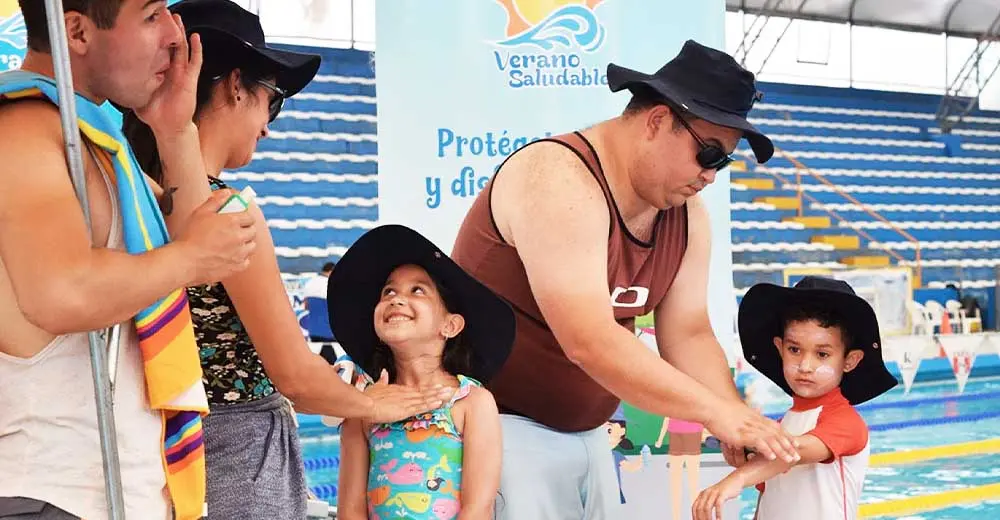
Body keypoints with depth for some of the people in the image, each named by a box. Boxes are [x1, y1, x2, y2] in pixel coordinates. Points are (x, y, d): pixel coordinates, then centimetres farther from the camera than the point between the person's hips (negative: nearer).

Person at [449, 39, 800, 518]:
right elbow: (590, 342, -32)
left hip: (585, 433, 8)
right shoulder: (560, 181, -25)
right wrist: (717, 411, -28)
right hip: (497, 424, -8)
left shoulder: (686, 216, 2)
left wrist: (739, 424, -15)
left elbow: (688, 335, 2)